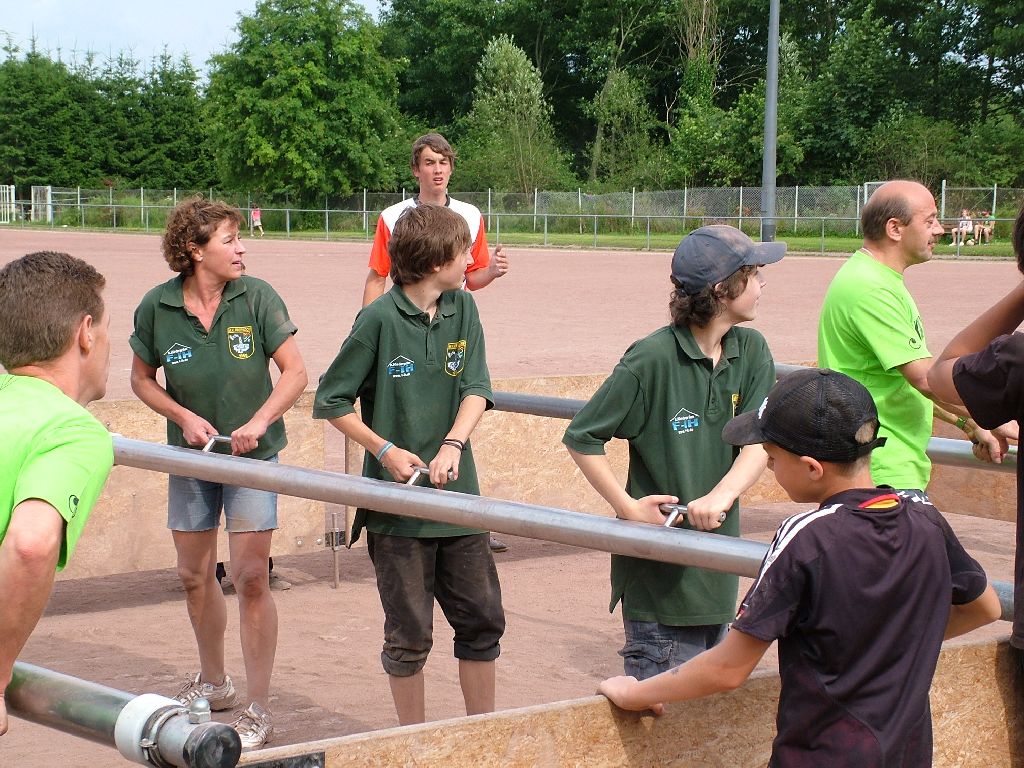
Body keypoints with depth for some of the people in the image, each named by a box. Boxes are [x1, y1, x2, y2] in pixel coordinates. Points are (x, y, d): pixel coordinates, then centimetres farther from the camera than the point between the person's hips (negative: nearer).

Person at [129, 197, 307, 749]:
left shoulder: (256, 297, -13)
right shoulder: (157, 308, -9)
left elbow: (294, 371, -11)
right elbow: (141, 378, 4)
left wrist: (259, 422, -24)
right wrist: (183, 417, -11)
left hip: (252, 454, -3)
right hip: (191, 455, 3)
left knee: (250, 577, -8)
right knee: (194, 574, 14)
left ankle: (260, 711, 2)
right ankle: (212, 681, 37)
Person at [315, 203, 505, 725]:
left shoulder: (463, 309, 4)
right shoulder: (380, 319, -11)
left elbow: (476, 390, -5)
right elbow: (330, 401, -6)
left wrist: (452, 446, -22)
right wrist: (385, 450, -14)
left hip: (458, 493, 5)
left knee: (482, 620, 11)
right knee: (410, 633, 5)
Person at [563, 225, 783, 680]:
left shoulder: (751, 352, 3)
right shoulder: (653, 358, -14)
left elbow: (760, 442, -8)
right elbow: (581, 438, -8)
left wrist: (721, 495, -25)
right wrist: (627, 506, -14)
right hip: (659, 574, -6)